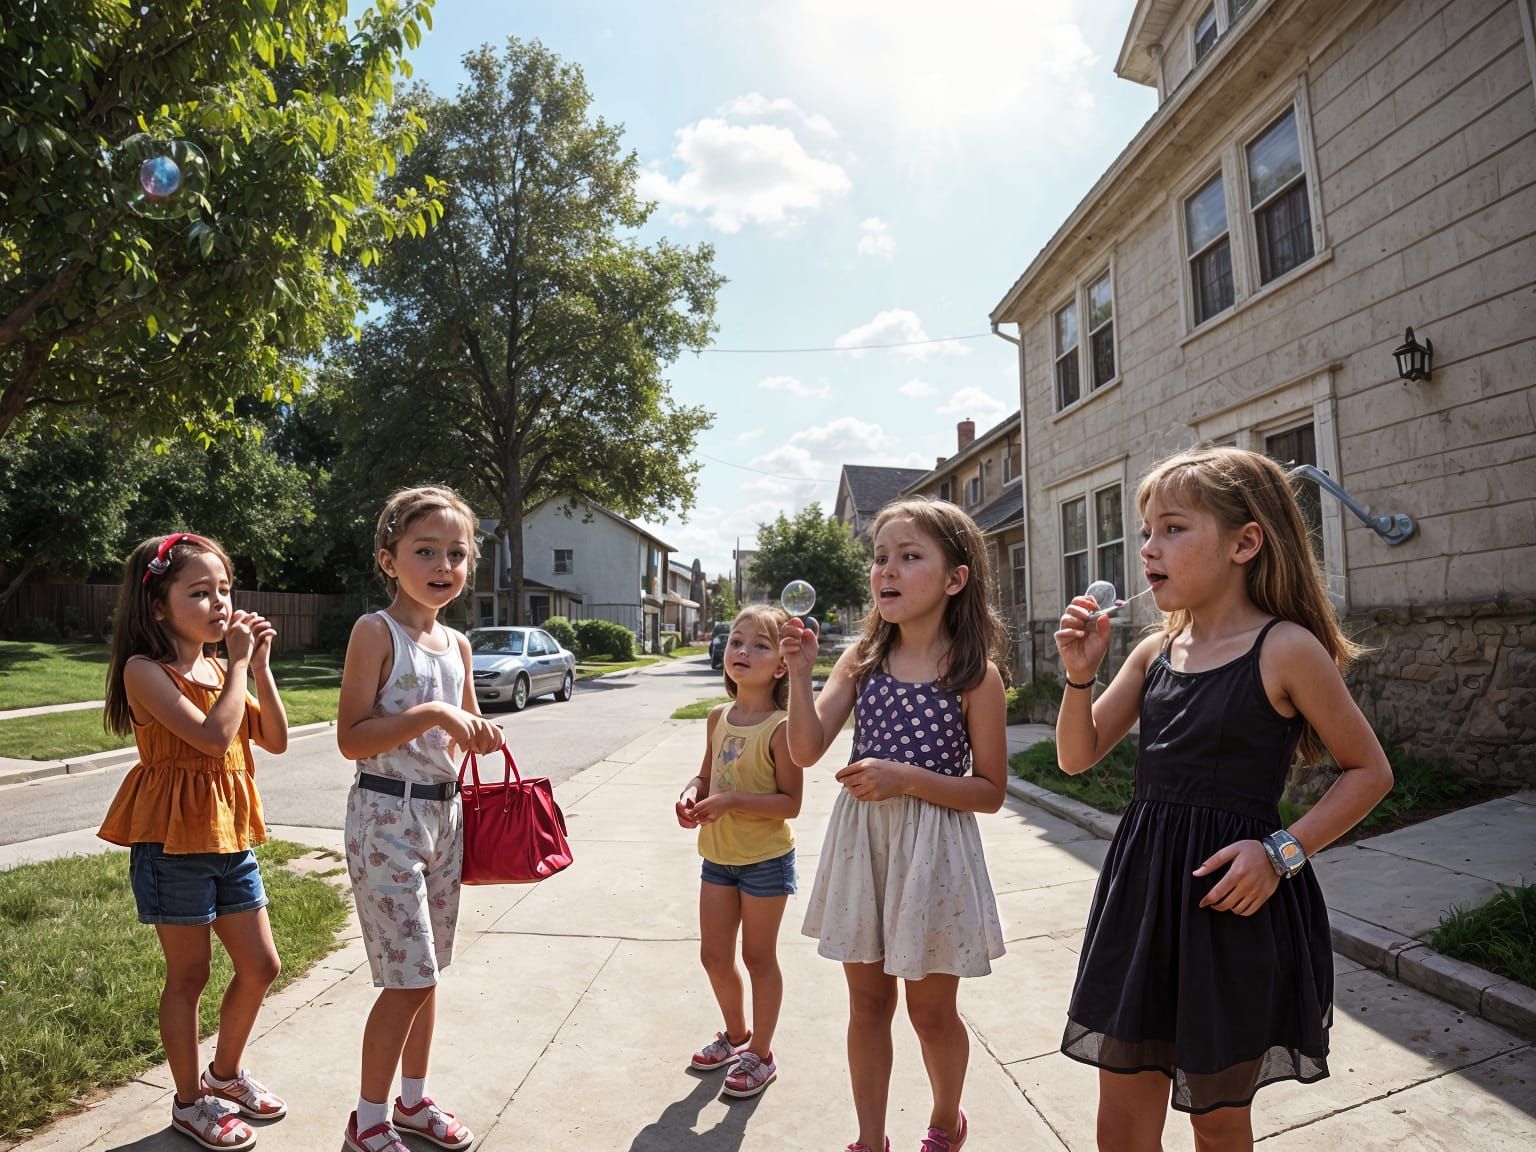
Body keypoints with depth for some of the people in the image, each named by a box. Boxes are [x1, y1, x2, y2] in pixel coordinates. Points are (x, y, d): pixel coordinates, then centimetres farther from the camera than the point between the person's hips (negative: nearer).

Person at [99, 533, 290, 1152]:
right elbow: (214, 736, -28)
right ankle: (190, 1101, 30)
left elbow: (275, 740, 4)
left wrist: (259, 665, -4)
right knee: (189, 975, 9)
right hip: (174, 842, -7)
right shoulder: (145, 671, -15)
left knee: (260, 966, 13)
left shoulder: (218, 668, 9)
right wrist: (240, 664, -20)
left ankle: (225, 1072, 38)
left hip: (231, 838, 7)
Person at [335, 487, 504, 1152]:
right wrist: (430, 715, -26)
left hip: (444, 814, 7)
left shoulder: (457, 643, 7)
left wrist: (477, 734, -1)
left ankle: (414, 1098, 36)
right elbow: (351, 739, -18)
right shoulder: (375, 631, -12)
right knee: (410, 977, -2)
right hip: (386, 815, -7)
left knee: (426, 971, 17)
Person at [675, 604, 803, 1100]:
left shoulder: (781, 727, -20)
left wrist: (731, 801, -28)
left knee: (759, 957, 11)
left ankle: (760, 1054, 33)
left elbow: (790, 802, -20)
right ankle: (736, 1033, 43)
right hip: (718, 856, 6)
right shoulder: (719, 717, -1)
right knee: (714, 955, 17)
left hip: (765, 860, -6)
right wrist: (690, 794, -10)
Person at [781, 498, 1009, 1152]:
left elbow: (990, 791, -9)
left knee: (930, 1009, 16)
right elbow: (806, 750, -8)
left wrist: (906, 779, -21)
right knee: (867, 1002, 17)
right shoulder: (863, 660, 0)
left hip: (933, 849, -3)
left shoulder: (974, 674, -11)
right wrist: (800, 674, -21)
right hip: (860, 840, 3)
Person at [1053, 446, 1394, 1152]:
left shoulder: (1286, 649, -11)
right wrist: (1080, 675, -8)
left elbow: (1370, 770, -2)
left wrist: (1282, 852, -14)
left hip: (1234, 903, -4)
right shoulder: (1155, 653, 4)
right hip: (1142, 889, 4)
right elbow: (1077, 757, 8)